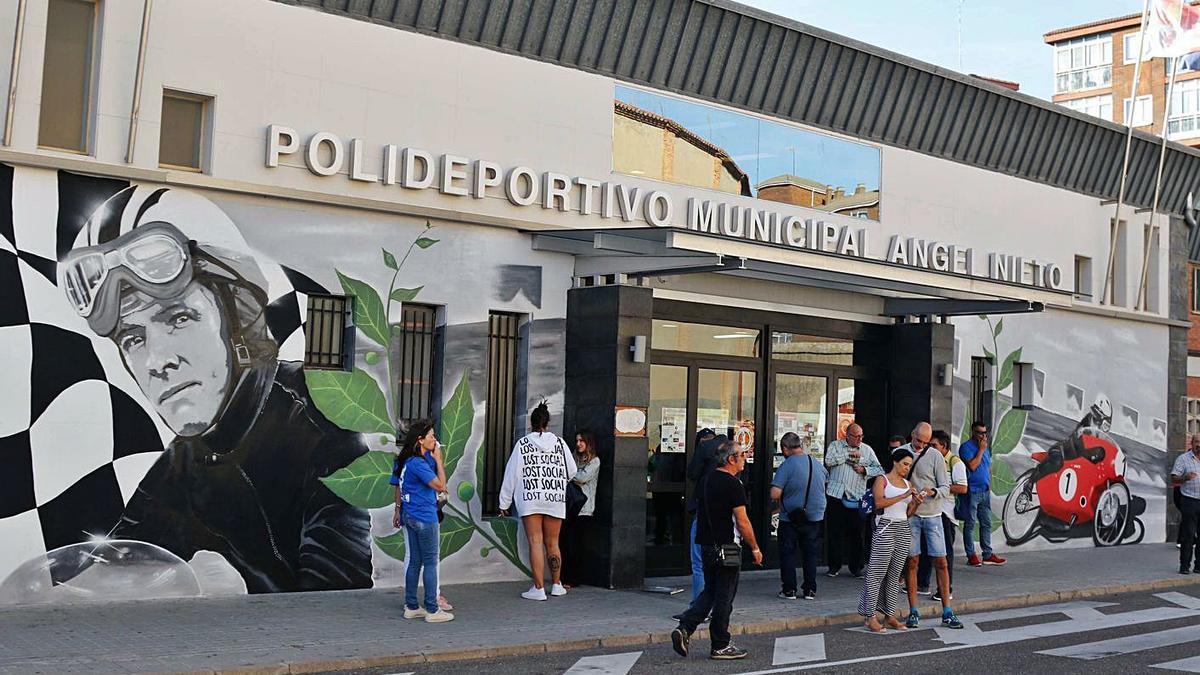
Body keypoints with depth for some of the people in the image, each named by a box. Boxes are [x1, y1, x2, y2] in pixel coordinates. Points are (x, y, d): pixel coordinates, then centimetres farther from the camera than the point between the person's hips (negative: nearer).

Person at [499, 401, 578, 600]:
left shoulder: (522, 444, -1)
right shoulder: (559, 443, 5)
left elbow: (512, 475, 0)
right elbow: (572, 471, 10)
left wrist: (504, 503, 6)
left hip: (530, 499, -3)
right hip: (556, 500, 3)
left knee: (535, 543, -3)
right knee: (552, 543, 13)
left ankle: (538, 588, -6)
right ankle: (556, 584, 22)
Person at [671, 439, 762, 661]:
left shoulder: (705, 480, 10)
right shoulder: (733, 484, -15)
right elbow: (742, 521, -16)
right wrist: (755, 548, -7)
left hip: (706, 544, 8)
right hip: (726, 547, -8)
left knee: (710, 592, 17)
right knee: (724, 597, 2)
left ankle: (684, 629, 2)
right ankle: (720, 646, 9)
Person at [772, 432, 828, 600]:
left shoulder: (786, 466, -18)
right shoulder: (818, 464, 1)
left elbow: (775, 494, -23)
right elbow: (826, 481, 21)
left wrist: (777, 501, -2)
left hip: (790, 518, -4)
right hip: (814, 516, 5)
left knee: (787, 553, 8)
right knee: (810, 553, 14)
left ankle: (789, 590, 10)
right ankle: (810, 590, 16)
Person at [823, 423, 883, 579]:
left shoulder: (867, 449, 12)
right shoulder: (835, 445, 8)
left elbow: (879, 469, 9)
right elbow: (829, 460, -11)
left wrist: (864, 470, -7)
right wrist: (849, 454, -8)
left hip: (857, 497, 1)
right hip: (836, 494, -1)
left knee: (857, 534, 2)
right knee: (834, 532, 1)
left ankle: (856, 567, 13)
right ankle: (833, 567, 10)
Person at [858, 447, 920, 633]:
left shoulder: (907, 484, 18)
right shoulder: (883, 480, 1)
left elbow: (908, 513, 19)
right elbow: (879, 502, -17)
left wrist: (916, 502, -1)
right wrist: (904, 496, -18)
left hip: (904, 529, 6)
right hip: (886, 528, -6)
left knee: (895, 574, 6)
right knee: (877, 572, -6)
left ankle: (890, 615, 10)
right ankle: (870, 616, -4)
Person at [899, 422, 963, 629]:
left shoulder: (935, 456, -2)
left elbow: (945, 488, -2)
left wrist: (933, 492, -23)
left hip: (932, 515, 0)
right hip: (909, 515, 0)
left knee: (940, 562, 0)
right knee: (912, 562, 2)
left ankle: (947, 612, 5)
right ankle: (913, 612, 8)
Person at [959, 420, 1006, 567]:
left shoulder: (986, 448, 16)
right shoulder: (966, 447, -8)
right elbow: (972, 466, -19)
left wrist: (989, 486, 15)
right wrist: (981, 450, -14)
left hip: (985, 492, 7)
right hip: (972, 492, -7)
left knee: (986, 524, 9)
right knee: (970, 524, -1)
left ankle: (988, 555, 15)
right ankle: (971, 556, 3)